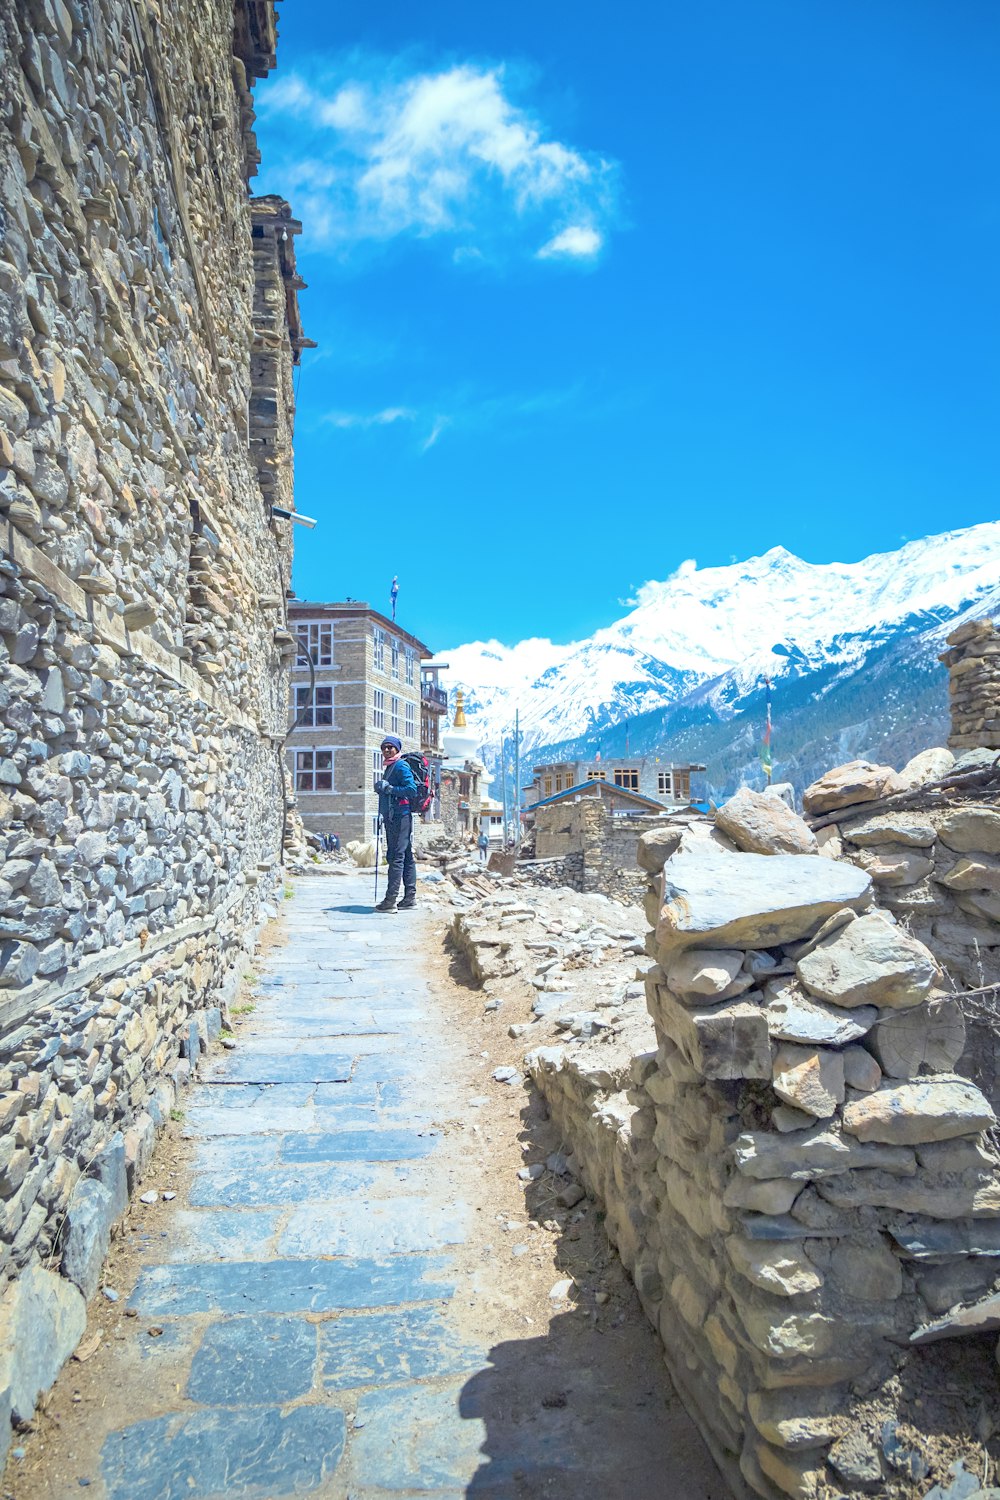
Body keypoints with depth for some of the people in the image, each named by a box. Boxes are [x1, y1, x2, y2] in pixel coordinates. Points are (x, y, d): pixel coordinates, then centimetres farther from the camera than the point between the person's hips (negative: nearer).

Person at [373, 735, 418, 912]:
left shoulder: (401, 766, -8)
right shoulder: (389, 767, 21)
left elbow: (412, 789, -19)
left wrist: (389, 788, -19)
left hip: (400, 817, -10)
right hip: (392, 817, 10)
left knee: (396, 857, -11)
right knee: (406, 857, 10)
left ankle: (390, 900, -13)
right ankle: (410, 897, 13)